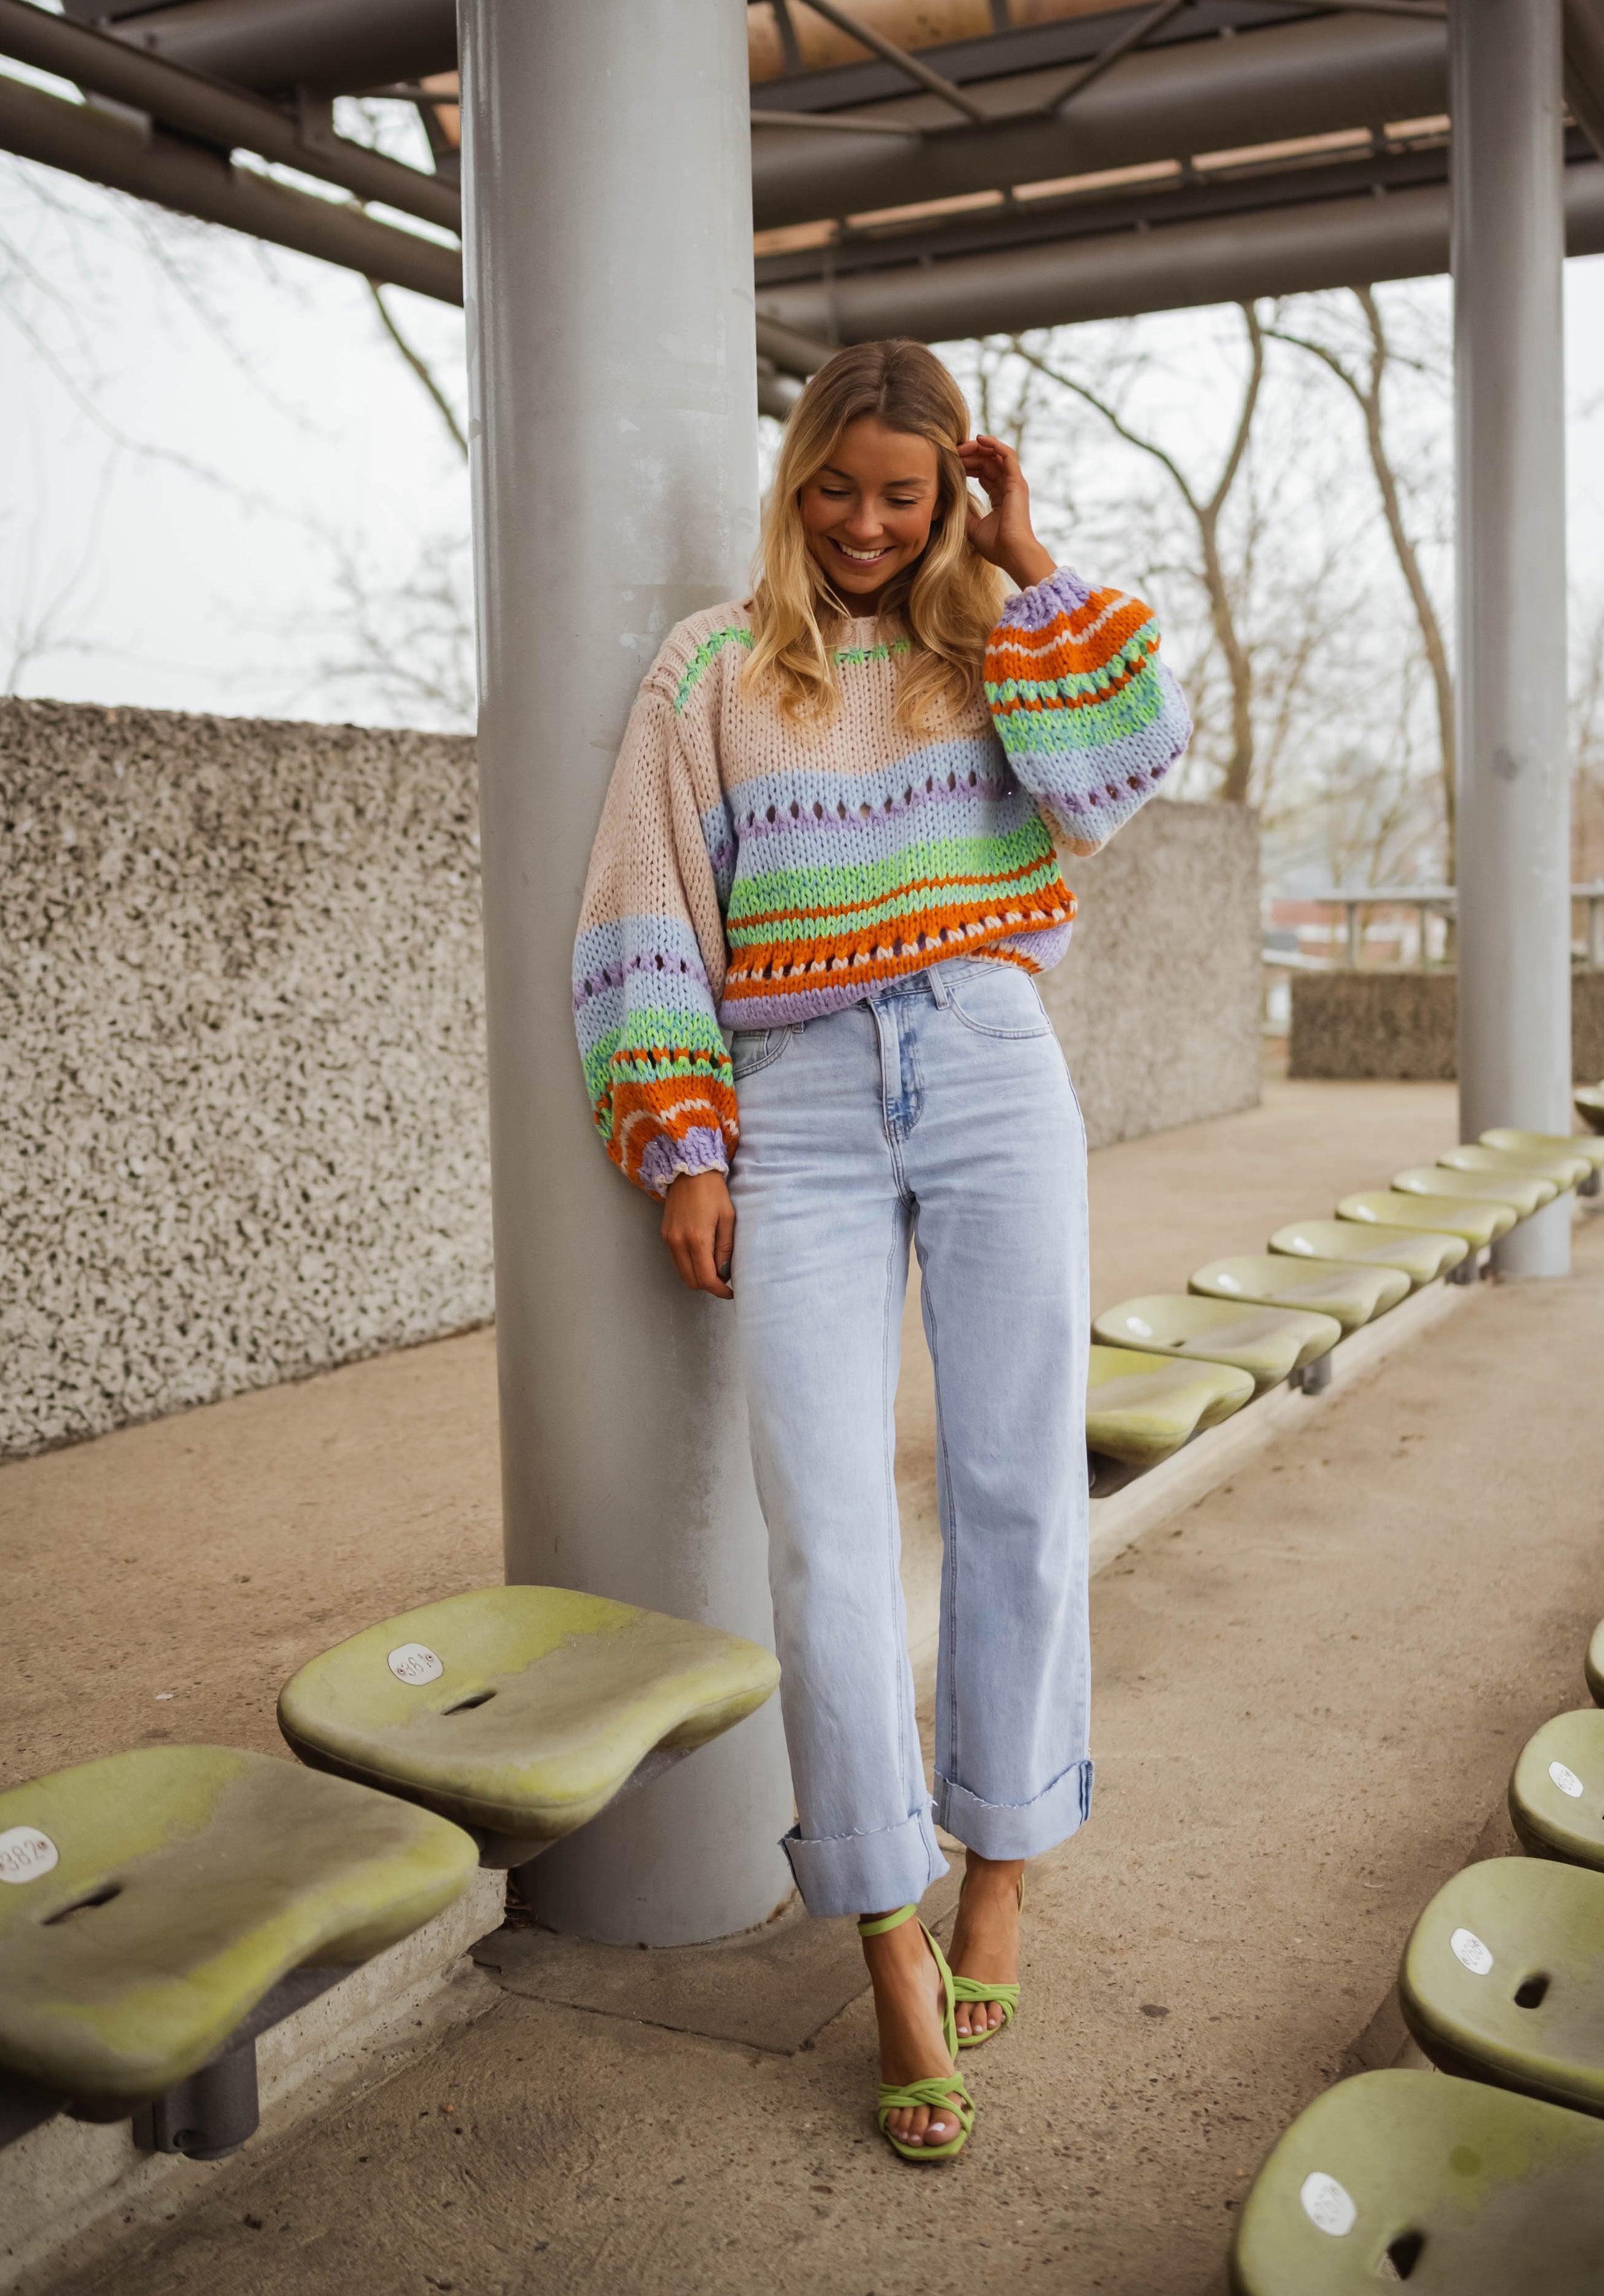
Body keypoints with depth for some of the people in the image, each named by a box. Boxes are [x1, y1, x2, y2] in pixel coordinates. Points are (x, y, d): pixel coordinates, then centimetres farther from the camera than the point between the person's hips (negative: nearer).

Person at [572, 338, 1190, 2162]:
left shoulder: (996, 651, 14)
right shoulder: (713, 670, 9)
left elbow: (1126, 767, -5)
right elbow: (652, 919, 5)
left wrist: (1029, 570, 0)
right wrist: (683, 1149, -3)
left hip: (995, 1085, 2)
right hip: (802, 1116, -1)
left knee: (1017, 1493, 3)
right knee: (826, 1529, -7)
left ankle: (1000, 1864, 23)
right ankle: (895, 1960, 3)